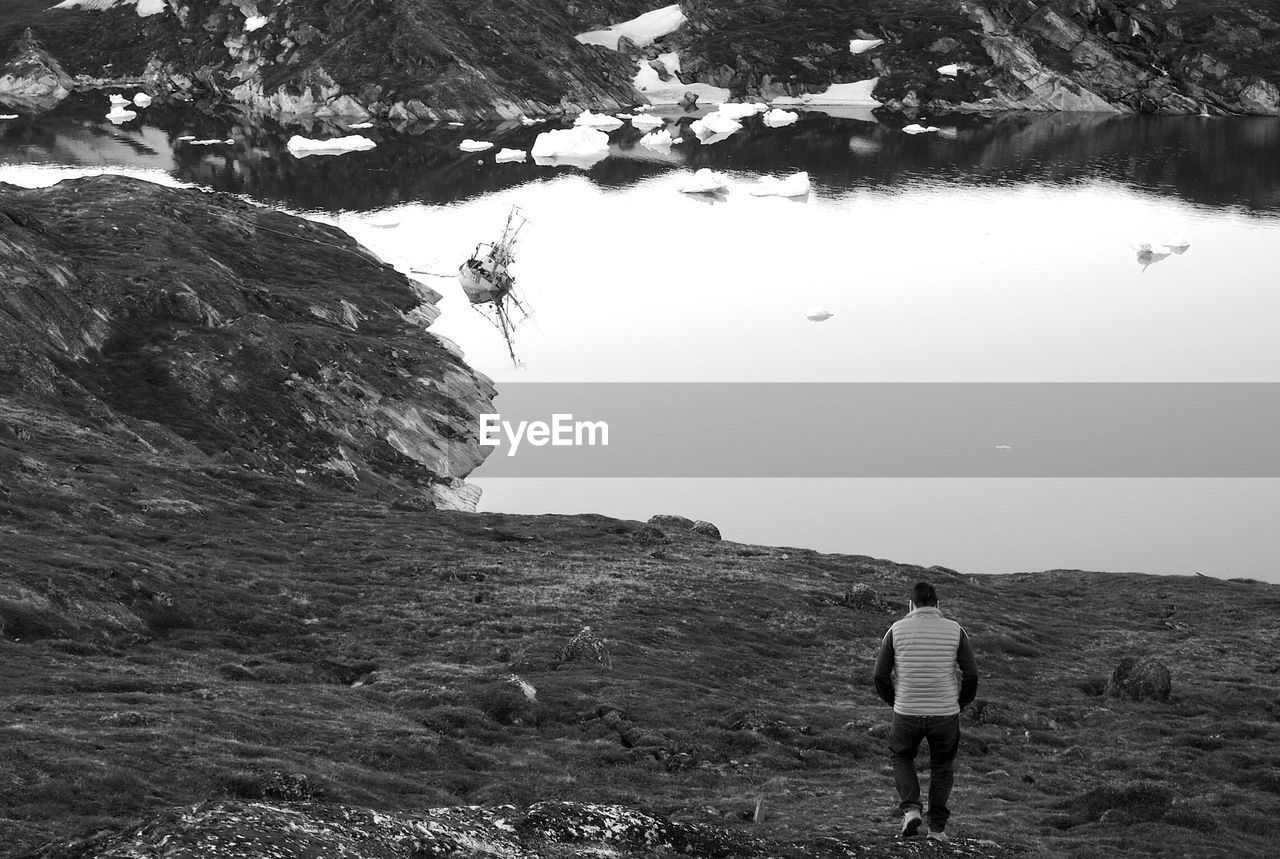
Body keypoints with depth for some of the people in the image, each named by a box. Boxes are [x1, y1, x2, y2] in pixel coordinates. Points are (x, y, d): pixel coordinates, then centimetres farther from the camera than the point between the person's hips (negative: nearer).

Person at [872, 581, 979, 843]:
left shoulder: (897, 630, -2)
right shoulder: (954, 630, -1)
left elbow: (881, 676, -3)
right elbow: (971, 674, -5)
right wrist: (959, 703, 11)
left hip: (907, 713, 0)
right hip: (945, 714, 0)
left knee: (902, 757, 25)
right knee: (942, 767, 21)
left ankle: (910, 809, 5)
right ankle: (937, 827, 18)